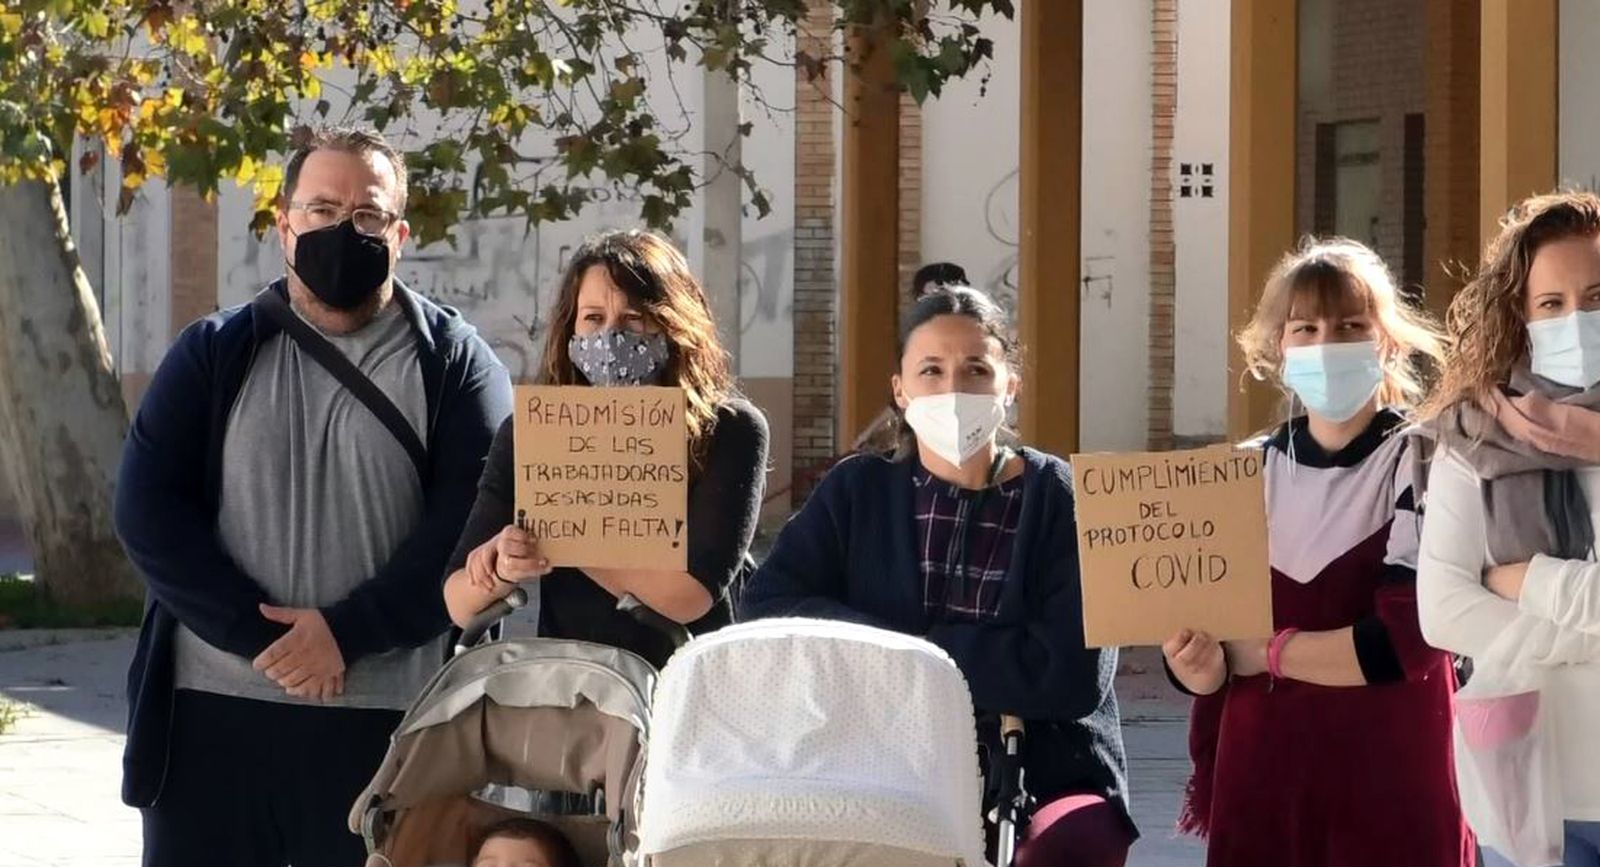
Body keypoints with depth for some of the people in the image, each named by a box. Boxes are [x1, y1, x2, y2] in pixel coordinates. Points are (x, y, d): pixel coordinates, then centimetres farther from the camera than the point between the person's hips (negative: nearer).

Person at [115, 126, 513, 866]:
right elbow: (148, 507, 0)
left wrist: (348, 631, -15)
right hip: (213, 712, 2)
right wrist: (259, 635, -12)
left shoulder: (454, 363, 5)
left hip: (387, 721, -1)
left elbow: (472, 524, -6)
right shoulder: (215, 355, 10)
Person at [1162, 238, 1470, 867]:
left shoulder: (1420, 463, -7)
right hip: (1262, 775, 4)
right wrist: (1199, 665, -14)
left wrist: (1261, 653, -11)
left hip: (1391, 781, -4)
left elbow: (1408, 641, -18)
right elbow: (1208, 655, 8)